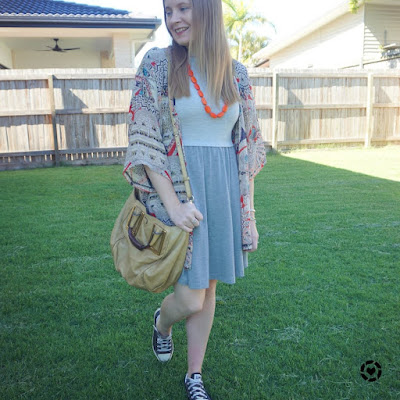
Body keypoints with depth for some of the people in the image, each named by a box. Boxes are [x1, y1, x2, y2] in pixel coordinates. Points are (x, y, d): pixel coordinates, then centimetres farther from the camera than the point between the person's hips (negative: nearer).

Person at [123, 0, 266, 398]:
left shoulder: (236, 72, 7)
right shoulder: (156, 65, -3)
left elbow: (248, 142, 11)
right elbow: (145, 142, -8)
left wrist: (243, 200, 5)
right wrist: (172, 204, -16)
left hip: (225, 189, 4)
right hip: (177, 188, -3)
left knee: (208, 289, 13)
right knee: (190, 299, -4)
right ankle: (162, 321, 34)